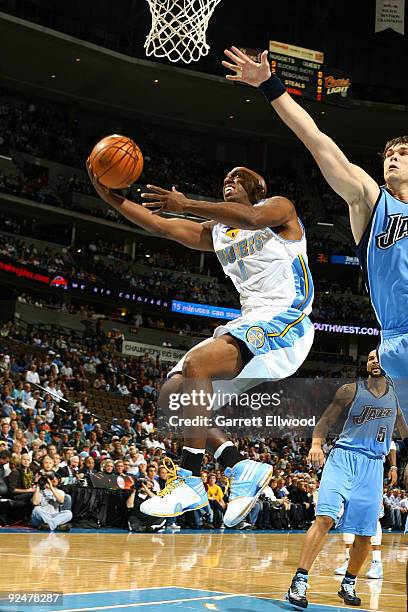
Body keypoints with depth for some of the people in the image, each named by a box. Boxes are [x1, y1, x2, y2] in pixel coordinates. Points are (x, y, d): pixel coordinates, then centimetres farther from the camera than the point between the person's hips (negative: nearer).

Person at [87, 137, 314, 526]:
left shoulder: (278, 208, 3)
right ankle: (242, 468, -1)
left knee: (195, 365, -30)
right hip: (249, 323, 9)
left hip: (285, 320, -9)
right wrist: (108, 195, 5)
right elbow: (160, 226, 15)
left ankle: (189, 481, -28)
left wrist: (187, 205, -28)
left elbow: (250, 218, -22)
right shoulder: (215, 231, 22)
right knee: (170, 397, -3)